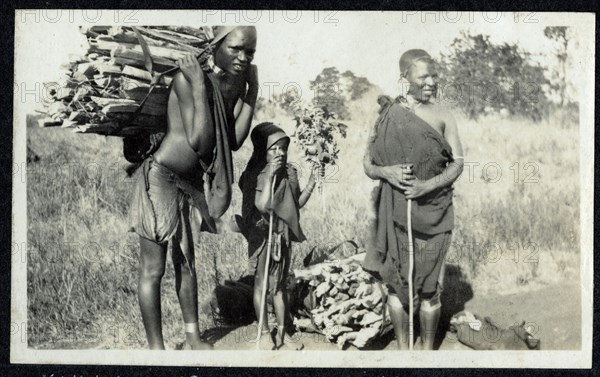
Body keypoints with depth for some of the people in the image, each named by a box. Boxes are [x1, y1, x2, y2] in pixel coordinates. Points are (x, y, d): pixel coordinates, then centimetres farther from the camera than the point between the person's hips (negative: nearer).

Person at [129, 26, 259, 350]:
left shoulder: (234, 84, 2)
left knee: (185, 262, 19)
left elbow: (234, 141, -4)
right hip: (161, 180, -8)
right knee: (153, 270, 0)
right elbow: (199, 140, -26)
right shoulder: (187, 77, -20)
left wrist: (252, 92, -5)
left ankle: (193, 339, 31)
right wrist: (199, 85, -27)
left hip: (192, 184, 8)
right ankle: (156, 349, 10)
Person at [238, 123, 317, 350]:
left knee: (279, 284, 13)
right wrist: (270, 176, -29)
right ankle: (264, 333, 19)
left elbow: (296, 204, 11)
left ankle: (282, 332, 22)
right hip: (262, 234, -6)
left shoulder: (290, 173, 4)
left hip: (283, 235, 6)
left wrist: (310, 186, -2)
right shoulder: (257, 175, -15)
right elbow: (262, 205, -27)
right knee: (261, 284, 6)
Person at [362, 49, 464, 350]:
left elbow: (457, 163, -1)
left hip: (433, 210, 0)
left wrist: (428, 185, -16)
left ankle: (428, 349, 19)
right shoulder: (387, 115, 3)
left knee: (430, 284, 4)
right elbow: (368, 164, 6)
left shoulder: (442, 116, 3)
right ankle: (402, 349, 20)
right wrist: (386, 172, -16)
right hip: (396, 211, 0)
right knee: (397, 281, 6)